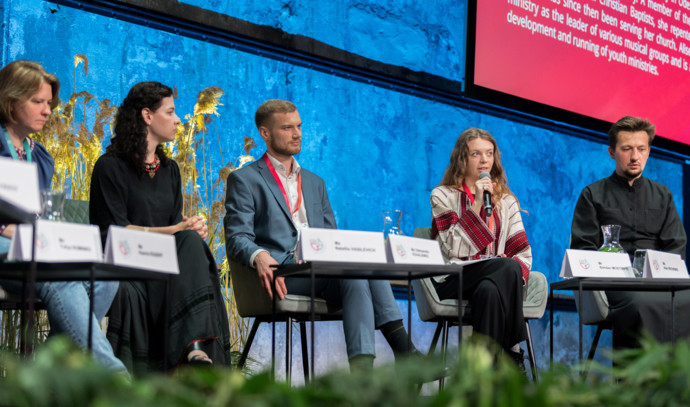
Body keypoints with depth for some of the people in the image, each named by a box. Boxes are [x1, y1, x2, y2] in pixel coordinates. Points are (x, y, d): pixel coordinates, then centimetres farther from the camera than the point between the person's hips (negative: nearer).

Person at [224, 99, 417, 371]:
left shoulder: (314, 183, 30)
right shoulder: (244, 180, 11)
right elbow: (237, 239, -1)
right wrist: (260, 257, -25)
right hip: (280, 274, -5)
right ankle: (404, 351, -41)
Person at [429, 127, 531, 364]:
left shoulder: (506, 201, 20)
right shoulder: (443, 196, 9)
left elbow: (523, 252, 11)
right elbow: (455, 249, -6)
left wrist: (515, 274, -12)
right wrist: (476, 205, -10)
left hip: (495, 281, 3)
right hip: (452, 281, -3)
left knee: (489, 290, -37)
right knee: (507, 267, -33)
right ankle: (512, 355, -30)